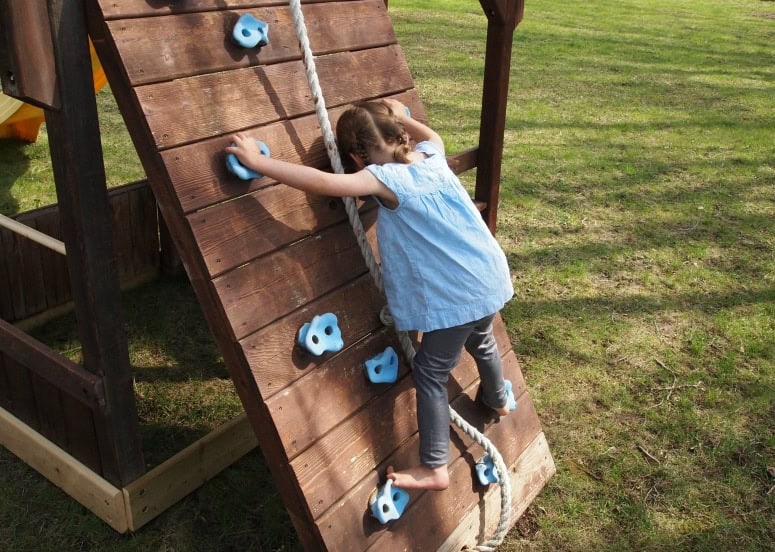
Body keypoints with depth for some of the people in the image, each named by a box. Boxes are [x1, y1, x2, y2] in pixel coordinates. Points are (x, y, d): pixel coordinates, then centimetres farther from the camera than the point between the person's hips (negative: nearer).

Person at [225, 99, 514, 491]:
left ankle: (434, 468, 12)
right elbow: (432, 136, 30)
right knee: (481, 343, 34)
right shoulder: (431, 157, 2)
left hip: (455, 296, -9)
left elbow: (323, 183, -35)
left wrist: (257, 160, -31)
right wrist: (400, 117, 35)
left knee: (429, 373, 5)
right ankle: (497, 401, 62)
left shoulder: (386, 178, -21)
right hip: (488, 278, 9)